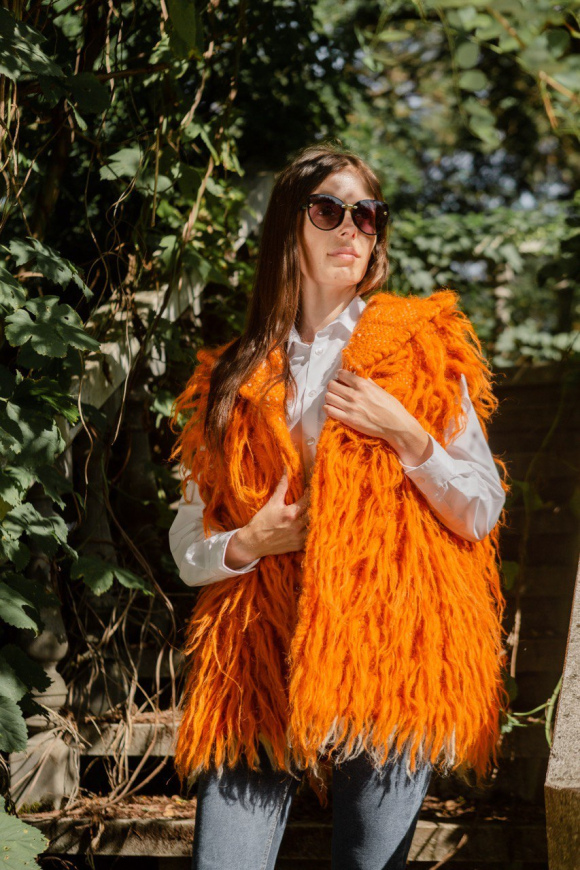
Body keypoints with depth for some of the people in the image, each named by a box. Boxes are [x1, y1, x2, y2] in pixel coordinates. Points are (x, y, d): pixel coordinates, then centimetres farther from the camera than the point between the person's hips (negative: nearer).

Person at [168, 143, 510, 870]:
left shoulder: (422, 348, 7)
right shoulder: (234, 379, 12)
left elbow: (482, 516, 4)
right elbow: (186, 549, 13)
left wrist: (405, 435, -10)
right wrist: (247, 543, -7)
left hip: (391, 665, -1)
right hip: (258, 666, 1)